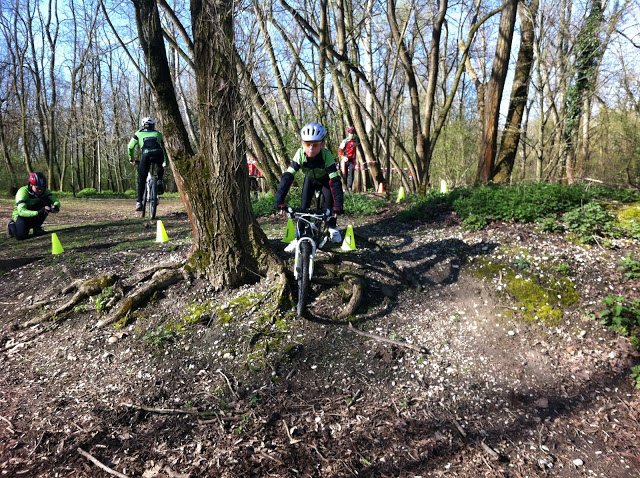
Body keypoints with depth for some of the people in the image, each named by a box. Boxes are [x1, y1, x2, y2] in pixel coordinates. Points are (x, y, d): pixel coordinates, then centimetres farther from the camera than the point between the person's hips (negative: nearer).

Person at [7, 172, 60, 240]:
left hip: (35, 216, 4)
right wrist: (38, 212, -54)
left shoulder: (44, 191, -13)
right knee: (21, 236, -28)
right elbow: (21, 211, -38)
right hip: (21, 215, -4)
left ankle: (37, 227, -7)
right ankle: (12, 225, 11)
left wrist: (55, 206, -47)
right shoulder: (23, 192, -27)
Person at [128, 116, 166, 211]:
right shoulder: (158, 133, 32)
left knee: (141, 180, 10)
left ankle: (139, 202, 5)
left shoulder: (138, 133, 28)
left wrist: (131, 158, 35)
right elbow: (163, 147, 35)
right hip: (158, 154, 1)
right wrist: (165, 161, 43)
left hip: (145, 154, -1)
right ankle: (160, 181, 12)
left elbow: (130, 147, 20)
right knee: (160, 167, 36)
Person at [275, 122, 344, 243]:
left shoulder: (327, 156, -39)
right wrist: (279, 200, -47)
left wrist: (338, 205, -52)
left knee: (329, 199, -18)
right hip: (310, 179, 2)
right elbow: (287, 176, -38)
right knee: (304, 204, -12)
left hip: (325, 179, -1)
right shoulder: (300, 154, -35)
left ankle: (332, 227, 6)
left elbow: (335, 181, -43)